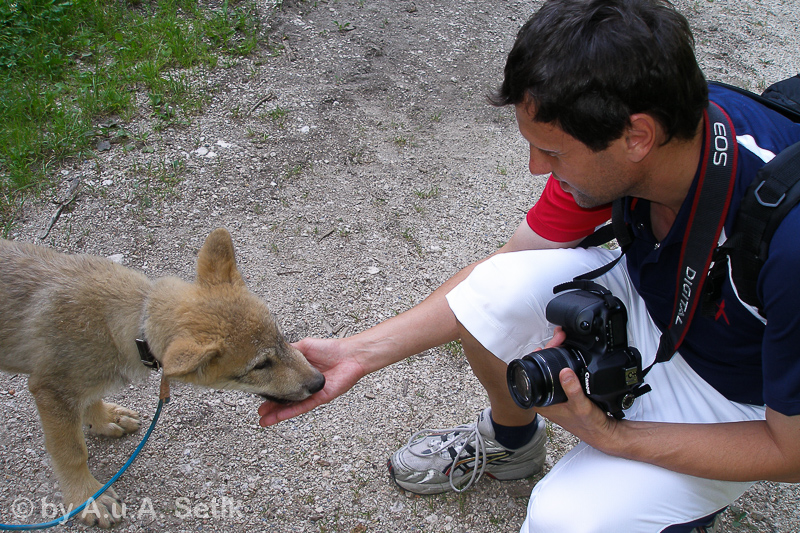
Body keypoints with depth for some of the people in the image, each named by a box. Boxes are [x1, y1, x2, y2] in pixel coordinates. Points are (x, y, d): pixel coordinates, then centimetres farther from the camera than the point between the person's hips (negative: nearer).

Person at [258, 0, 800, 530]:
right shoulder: (606, 134, -21)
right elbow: (503, 268, -9)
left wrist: (608, 436, -26)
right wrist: (361, 352, -14)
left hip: (742, 399, -4)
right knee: (495, 288, -21)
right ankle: (510, 441, 11)